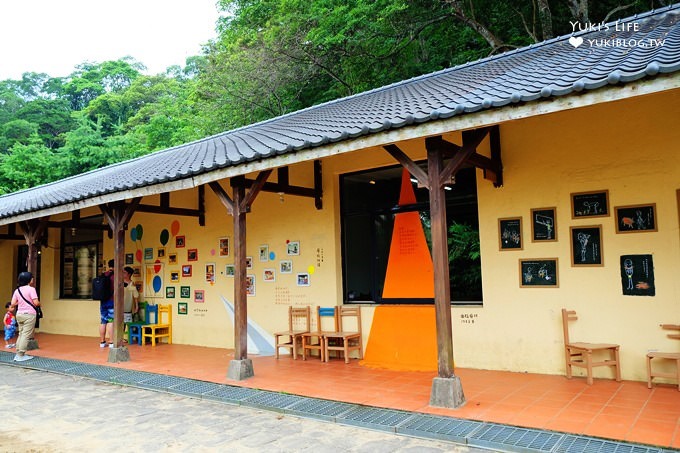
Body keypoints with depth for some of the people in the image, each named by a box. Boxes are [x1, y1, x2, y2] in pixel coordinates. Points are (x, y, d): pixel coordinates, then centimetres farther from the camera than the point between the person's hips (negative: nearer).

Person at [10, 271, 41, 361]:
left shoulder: (17, 290, 7)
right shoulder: (31, 289, -11)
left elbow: (13, 304, 4)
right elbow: (36, 303, -18)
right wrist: (39, 304, 4)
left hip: (19, 314, 6)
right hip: (29, 314, -6)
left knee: (21, 334, 16)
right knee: (26, 335, -2)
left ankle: (18, 353, 16)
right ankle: (20, 355, -1)